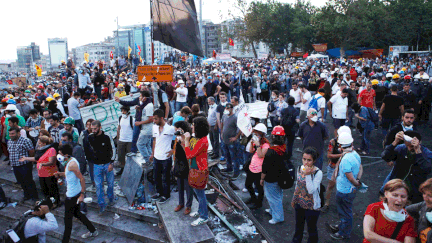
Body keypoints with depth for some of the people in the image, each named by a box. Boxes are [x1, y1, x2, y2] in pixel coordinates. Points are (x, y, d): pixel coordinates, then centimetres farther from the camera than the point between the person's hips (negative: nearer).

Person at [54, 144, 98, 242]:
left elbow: (82, 179, -26)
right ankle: (93, 231, 35)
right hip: (75, 193, 10)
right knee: (76, 213, 23)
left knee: (68, 218, 4)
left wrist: (82, 194, -25)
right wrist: (60, 174, 4)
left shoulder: (72, 164, -24)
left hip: (72, 195, -10)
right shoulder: (69, 161, 6)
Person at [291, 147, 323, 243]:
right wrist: (294, 200, 18)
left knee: (311, 229, 15)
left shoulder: (318, 173, -23)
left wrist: (307, 175, -34)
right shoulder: (300, 168, -5)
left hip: (312, 207, -5)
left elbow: (311, 190, -30)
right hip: (300, 204, 6)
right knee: (298, 227, 25)